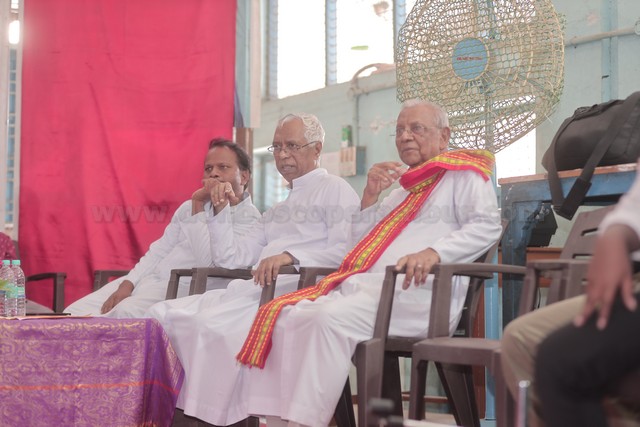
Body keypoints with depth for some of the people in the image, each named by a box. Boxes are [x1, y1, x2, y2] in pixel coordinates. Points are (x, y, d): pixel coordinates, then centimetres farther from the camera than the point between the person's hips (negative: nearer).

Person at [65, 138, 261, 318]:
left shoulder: (249, 218, -3)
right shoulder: (189, 207, 21)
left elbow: (209, 262, -17)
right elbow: (158, 252, 18)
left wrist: (198, 206, -13)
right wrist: (127, 284, 1)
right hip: (147, 280, 7)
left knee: (126, 313, -35)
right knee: (75, 312, -11)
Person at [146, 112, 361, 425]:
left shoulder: (335, 190, 6)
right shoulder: (278, 211, 31)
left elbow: (345, 252, -11)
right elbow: (232, 257, 23)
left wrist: (292, 256, -22)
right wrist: (219, 211, 12)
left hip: (293, 292, -8)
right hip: (252, 291, 9)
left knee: (213, 328, -32)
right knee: (163, 315, -9)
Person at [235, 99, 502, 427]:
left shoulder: (462, 174, 10)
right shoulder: (405, 186, 32)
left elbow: (487, 225, -8)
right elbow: (360, 242, 31)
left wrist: (434, 253, -24)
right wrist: (370, 195, 14)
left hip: (417, 290, -8)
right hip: (364, 285, 8)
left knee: (331, 318, -34)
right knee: (281, 317, -13)